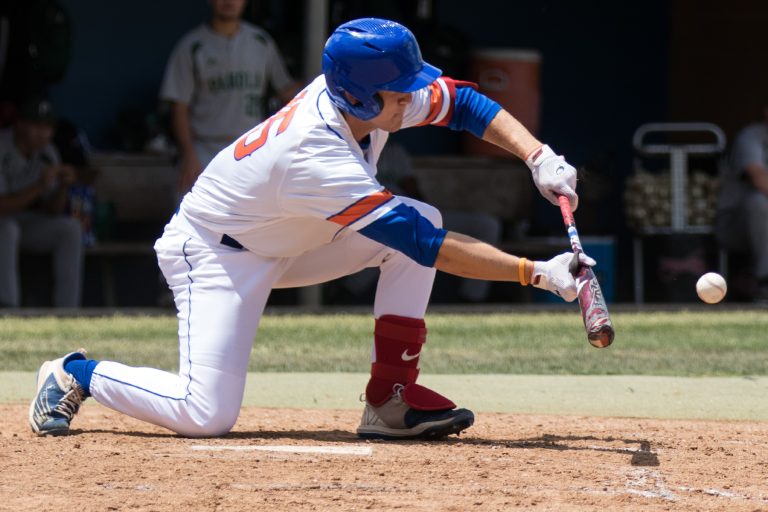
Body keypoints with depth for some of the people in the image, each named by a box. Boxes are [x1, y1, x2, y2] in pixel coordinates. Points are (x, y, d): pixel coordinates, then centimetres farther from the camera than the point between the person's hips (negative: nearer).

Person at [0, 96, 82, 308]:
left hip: (26, 224, 6)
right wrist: (38, 187, -38)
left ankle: (67, 311, -20)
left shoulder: (47, 153, -2)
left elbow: (52, 211, -1)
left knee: (71, 228, -18)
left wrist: (63, 186, -20)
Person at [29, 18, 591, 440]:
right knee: (206, 416, -22)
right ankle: (78, 374, 5)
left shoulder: (375, 93, -16)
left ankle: (391, 399, -6)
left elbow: (465, 102, -2)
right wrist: (537, 272, -37)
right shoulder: (319, 158, -38)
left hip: (287, 243, 9)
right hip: (214, 250, -9)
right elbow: (430, 249, -38)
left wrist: (539, 156, -18)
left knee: (423, 216, -9)